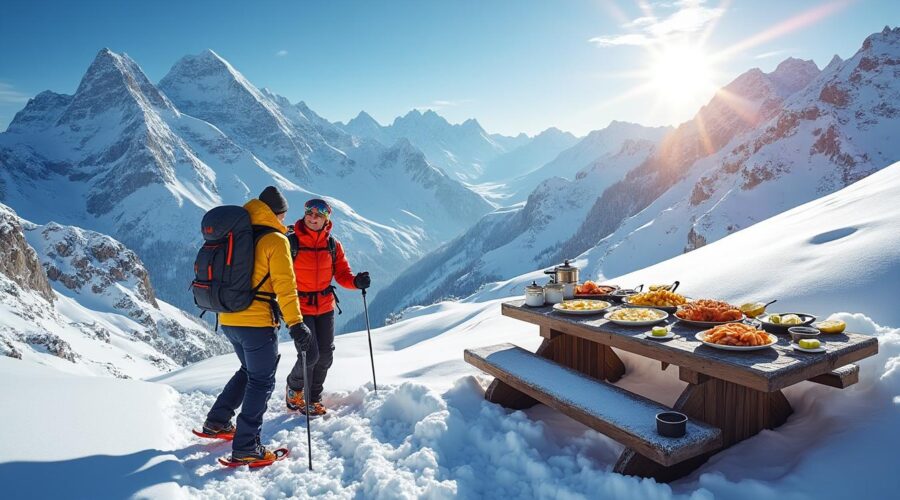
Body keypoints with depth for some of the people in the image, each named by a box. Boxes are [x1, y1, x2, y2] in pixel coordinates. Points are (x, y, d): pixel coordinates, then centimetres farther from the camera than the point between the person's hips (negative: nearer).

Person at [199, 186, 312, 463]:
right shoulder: (275, 240, -11)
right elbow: (285, 285, -17)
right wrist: (296, 323, -17)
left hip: (227, 319, 7)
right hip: (257, 323, -7)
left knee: (249, 371, 26)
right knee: (261, 382, 4)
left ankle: (217, 420, 30)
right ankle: (246, 447, 5)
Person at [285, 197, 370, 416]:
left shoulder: (333, 246, 2)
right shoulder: (290, 243, -10)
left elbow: (342, 275, 1)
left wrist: (356, 282, -20)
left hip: (325, 307, 5)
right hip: (299, 308, -4)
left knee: (325, 356, 8)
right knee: (310, 355, -10)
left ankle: (313, 398, 30)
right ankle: (294, 389, 22)